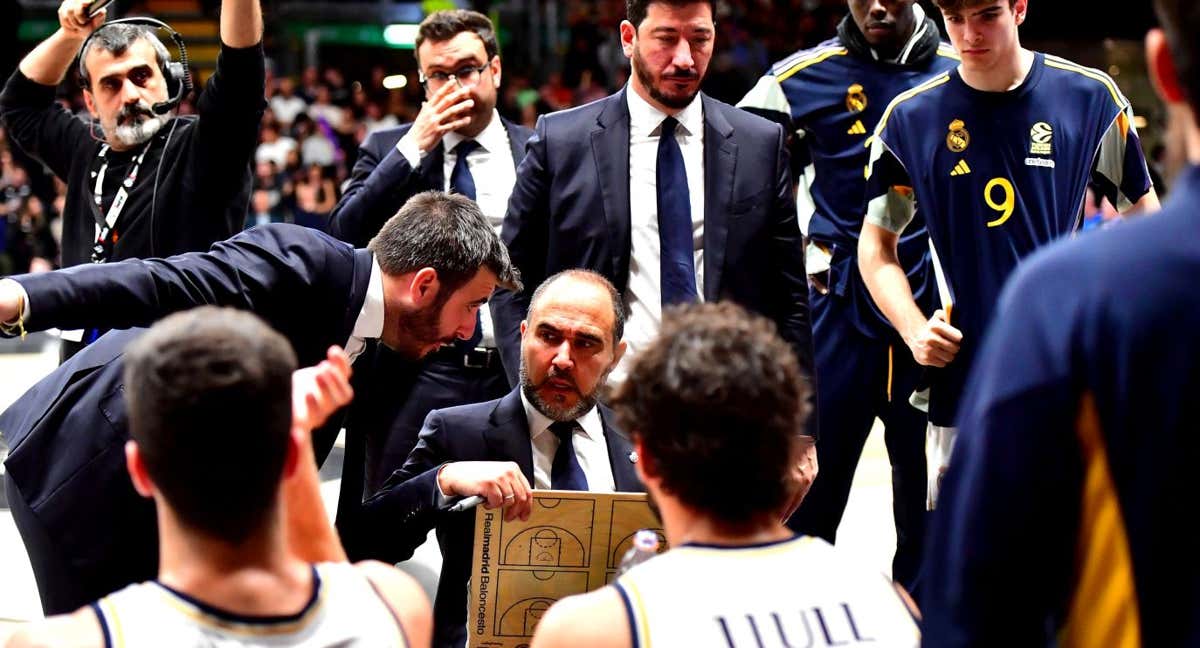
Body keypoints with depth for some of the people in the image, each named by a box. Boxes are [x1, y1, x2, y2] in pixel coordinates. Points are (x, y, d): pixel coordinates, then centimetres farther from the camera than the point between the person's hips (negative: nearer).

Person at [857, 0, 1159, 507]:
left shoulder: (1091, 98, -1)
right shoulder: (911, 117, 0)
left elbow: (1143, 216, 10)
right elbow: (876, 245, 10)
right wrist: (914, 331, -6)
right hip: (963, 378, 1)